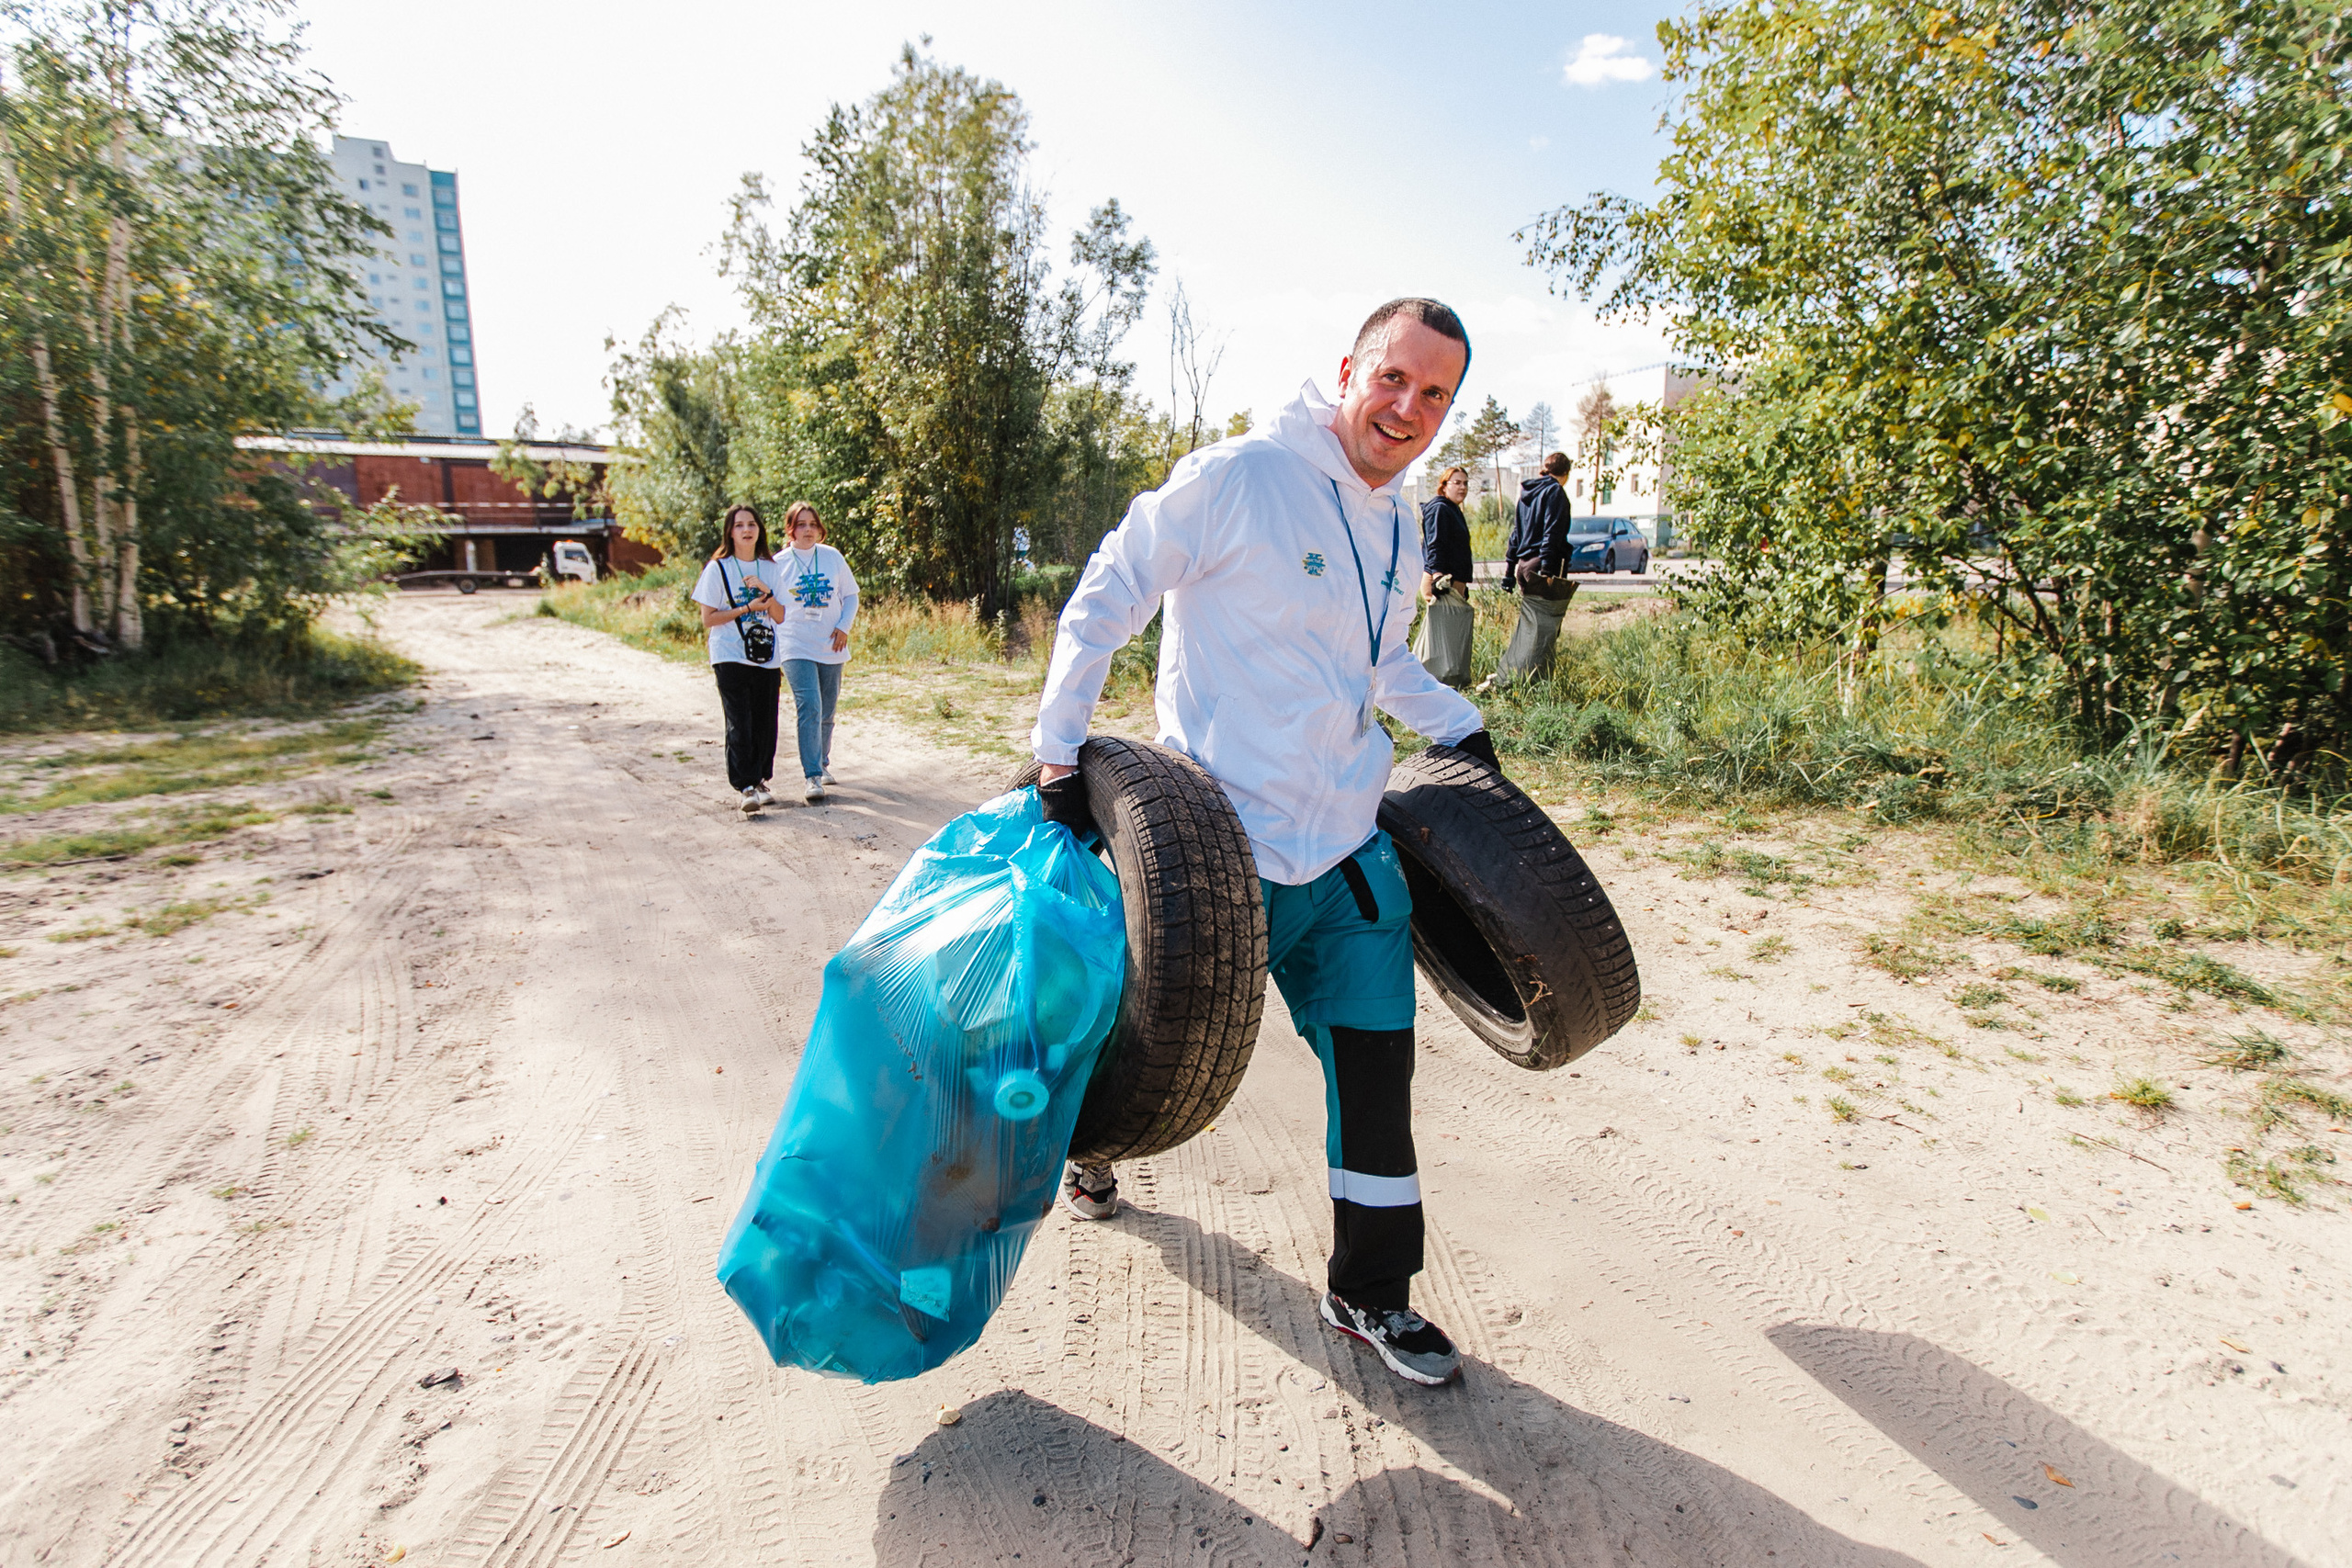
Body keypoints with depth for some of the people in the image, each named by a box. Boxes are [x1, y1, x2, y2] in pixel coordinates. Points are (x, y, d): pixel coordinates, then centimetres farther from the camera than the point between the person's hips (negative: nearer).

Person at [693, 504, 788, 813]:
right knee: (739, 724, -9)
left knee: (765, 723, 5)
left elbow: (780, 617, 7)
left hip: (767, 658, 4)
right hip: (730, 657, -3)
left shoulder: (770, 569, 10)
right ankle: (744, 786, -7)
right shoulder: (718, 569, -1)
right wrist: (748, 608, -11)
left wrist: (767, 594, -10)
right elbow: (708, 617, -4)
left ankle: (760, 779, 20)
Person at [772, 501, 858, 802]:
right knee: (809, 708, -17)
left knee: (826, 713, 13)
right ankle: (811, 776, -16)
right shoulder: (779, 563, 0)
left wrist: (844, 627, -4)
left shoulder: (832, 557, 5)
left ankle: (822, 764, 33)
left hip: (831, 647, 3)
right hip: (796, 647, -3)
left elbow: (851, 595, 10)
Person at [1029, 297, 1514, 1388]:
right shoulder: (1241, 477, -14)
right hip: (1227, 844, -6)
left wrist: (1456, 726, 24)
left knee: (1377, 1062, 8)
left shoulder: (1391, 520, 11)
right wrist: (1060, 748, -15)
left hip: (1350, 846, 7)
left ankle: (1370, 1295, 27)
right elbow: (1106, 599, -11)